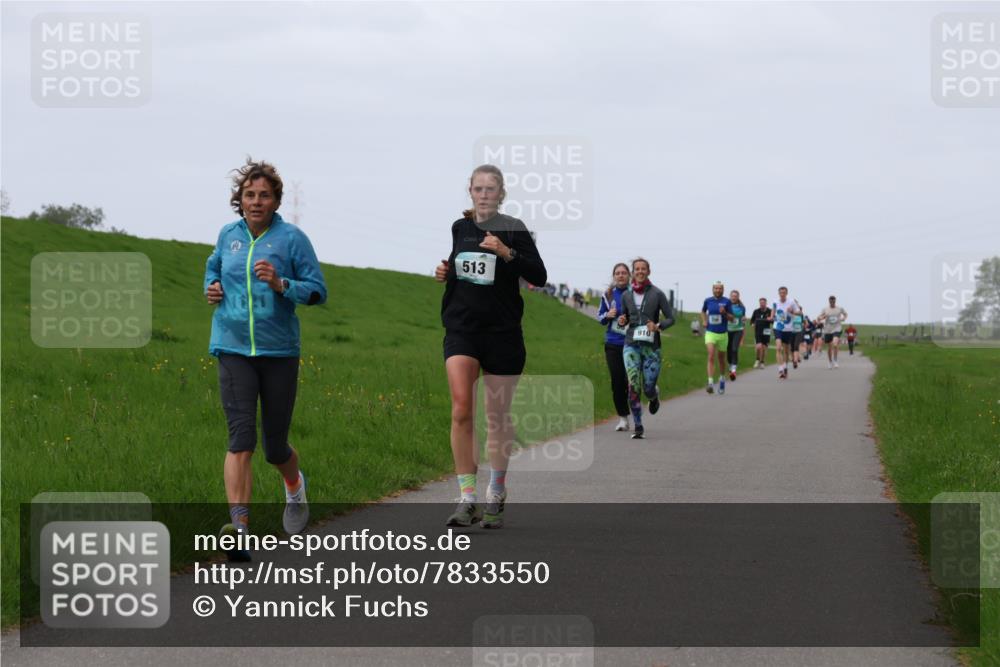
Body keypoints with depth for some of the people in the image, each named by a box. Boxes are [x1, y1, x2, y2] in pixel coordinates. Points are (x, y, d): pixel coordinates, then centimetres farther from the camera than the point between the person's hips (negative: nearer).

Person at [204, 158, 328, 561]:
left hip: (279, 351, -1)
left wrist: (281, 284, -20)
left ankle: (295, 486, 45)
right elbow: (214, 266, 28)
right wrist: (212, 288, 7)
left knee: (275, 446, 9)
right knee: (241, 438, -15)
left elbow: (318, 291, -4)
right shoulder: (228, 235, 7)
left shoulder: (292, 238, -3)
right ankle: (239, 527, -23)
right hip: (233, 350, 1)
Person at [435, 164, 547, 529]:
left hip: (502, 331, -2)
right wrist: (446, 272, 6)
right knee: (461, 409, -14)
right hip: (462, 328, 2)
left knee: (498, 416, 7)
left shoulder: (512, 229, -3)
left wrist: (508, 254, -23)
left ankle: (495, 497, 22)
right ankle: (467, 498, -12)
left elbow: (539, 276, -10)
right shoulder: (460, 228, 10)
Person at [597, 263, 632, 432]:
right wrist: (608, 315, -5)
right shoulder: (608, 295, 8)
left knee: (630, 380, -10)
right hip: (613, 344, 3)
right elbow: (599, 317, 17)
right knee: (617, 382, 1)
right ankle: (623, 418, 11)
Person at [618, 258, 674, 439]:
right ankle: (638, 428, -8)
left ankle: (654, 395, 39)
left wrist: (658, 326, -18)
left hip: (651, 346, -1)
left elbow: (670, 318, 1)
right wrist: (621, 321, -5)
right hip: (632, 344, 1)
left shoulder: (657, 294, -3)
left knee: (648, 389, 0)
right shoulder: (626, 295, 6)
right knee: (633, 386, -14)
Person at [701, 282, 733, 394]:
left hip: (723, 334, 0)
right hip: (710, 333, 0)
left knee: (721, 359, 14)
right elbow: (703, 311, 23)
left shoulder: (727, 302, -2)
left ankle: (722, 379, 38)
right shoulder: (708, 301, 3)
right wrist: (704, 321, 6)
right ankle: (711, 383, -24)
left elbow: (731, 318, -2)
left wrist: (725, 313, -20)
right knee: (711, 357, -17)